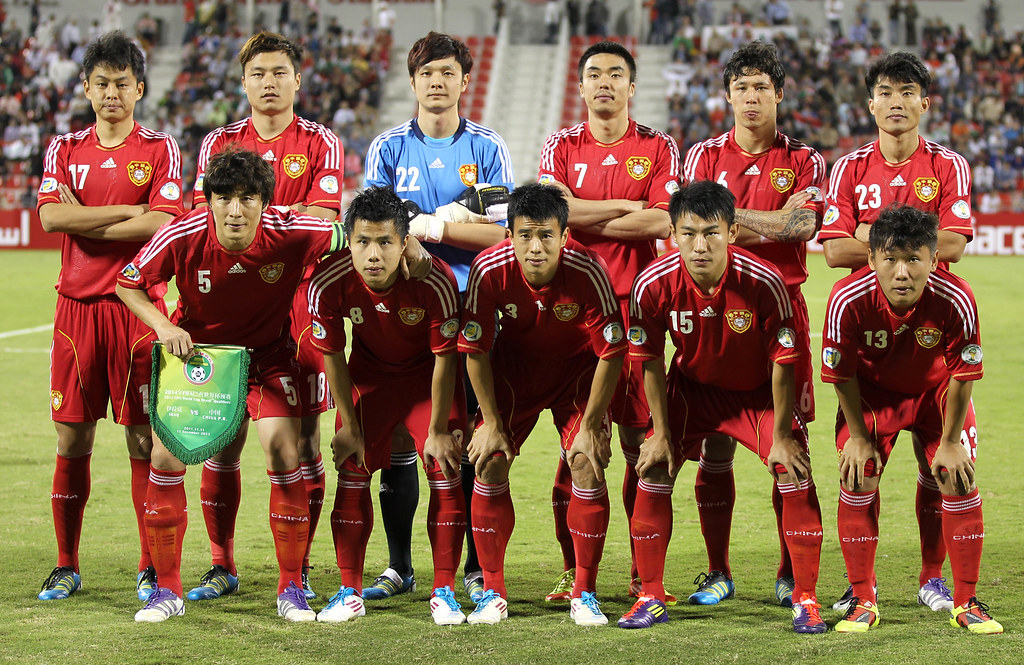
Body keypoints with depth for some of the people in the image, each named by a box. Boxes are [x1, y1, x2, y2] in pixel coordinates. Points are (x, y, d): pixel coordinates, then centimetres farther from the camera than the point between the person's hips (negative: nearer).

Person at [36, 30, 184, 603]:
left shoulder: (160, 149, 3)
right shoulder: (65, 149, 11)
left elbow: (159, 223, -10)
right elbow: (52, 216, -5)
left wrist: (83, 222, -6)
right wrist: (126, 211, -8)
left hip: (138, 303, -2)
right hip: (77, 304, 2)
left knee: (143, 435, -2)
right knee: (73, 436, 3)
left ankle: (152, 567, 6)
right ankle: (67, 567, 12)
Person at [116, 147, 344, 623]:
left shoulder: (289, 233, -26)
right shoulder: (182, 236, -25)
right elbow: (128, 284, -9)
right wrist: (163, 326, -22)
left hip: (267, 351, -1)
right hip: (194, 348, 1)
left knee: (283, 448, -17)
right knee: (166, 453, -9)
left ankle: (291, 588, -2)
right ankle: (167, 590, 6)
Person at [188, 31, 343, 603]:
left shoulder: (322, 144, 5)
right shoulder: (220, 143, 11)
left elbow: (322, 218, -8)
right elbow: (206, 215, 1)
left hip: (300, 303, -1)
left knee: (304, 438, 0)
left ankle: (298, 568, 10)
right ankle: (222, 566, 12)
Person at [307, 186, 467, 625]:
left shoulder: (435, 281, -34)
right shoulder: (328, 284, -28)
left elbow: (444, 359, -21)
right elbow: (332, 357, -11)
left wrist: (438, 431, -14)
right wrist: (349, 427, -5)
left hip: (429, 374, -2)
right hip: (369, 371, 2)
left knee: (445, 471, -9)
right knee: (352, 471, -4)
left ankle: (444, 593, 1)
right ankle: (350, 592, 7)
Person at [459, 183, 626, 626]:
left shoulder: (588, 271, -31)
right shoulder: (490, 270, -27)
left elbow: (611, 352, -20)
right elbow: (475, 350, -14)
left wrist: (589, 426, -17)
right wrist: (492, 423, -12)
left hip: (578, 369, -1)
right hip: (513, 367, 1)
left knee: (589, 464, -15)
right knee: (489, 464, -10)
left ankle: (584, 595, -1)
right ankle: (493, 593, 4)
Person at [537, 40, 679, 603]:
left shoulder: (658, 149, 8)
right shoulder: (561, 147, 11)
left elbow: (662, 223, -6)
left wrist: (585, 220, -5)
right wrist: (626, 207, -6)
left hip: (637, 303, 0)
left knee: (641, 439, -1)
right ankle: (573, 569, 5)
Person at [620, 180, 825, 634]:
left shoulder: (763, 282, -32)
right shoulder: (653, 285, -26)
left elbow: (782, 363, -20)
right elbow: (651, 363, -10)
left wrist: (780, 436, -15)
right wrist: (661, 434, -7)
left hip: (759, 391, -2)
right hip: (692, 387, 2)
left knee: (796, 477, -14)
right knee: (653, 472, -7)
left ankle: (805, 599, 0)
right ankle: (651, 598, 8)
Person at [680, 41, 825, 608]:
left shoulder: (803, 162, 8)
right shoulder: (705, 156, 11)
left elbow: (803, 225, -9)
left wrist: (731, 215, -11)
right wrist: (772, 226, -9)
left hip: (781, 307, 0)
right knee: (714, 447, 0)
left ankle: (791, 575, 6)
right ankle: (718, 573, 10)